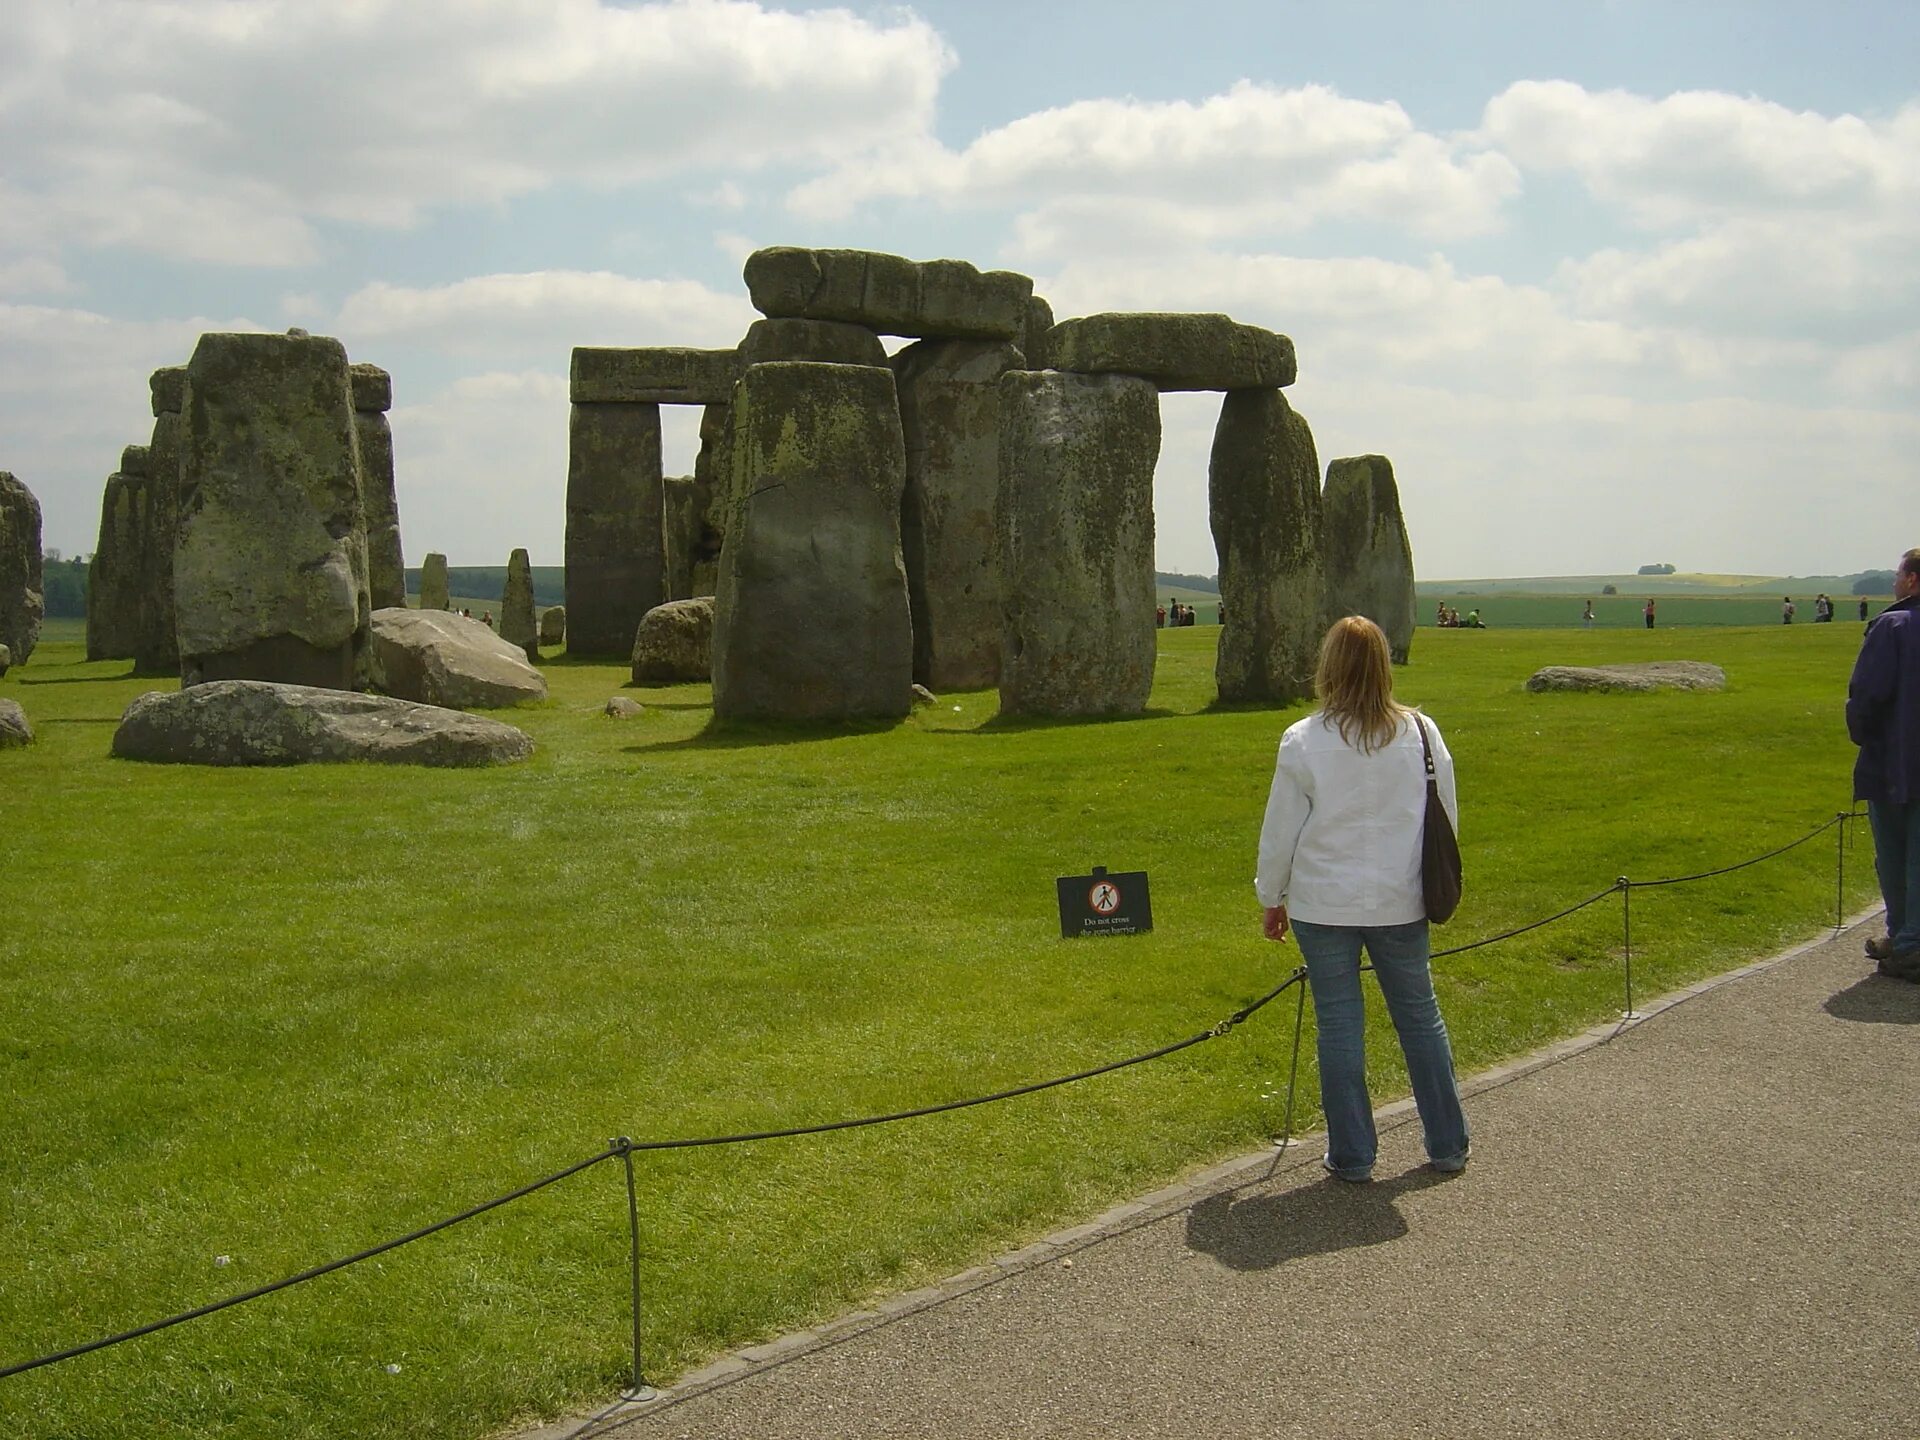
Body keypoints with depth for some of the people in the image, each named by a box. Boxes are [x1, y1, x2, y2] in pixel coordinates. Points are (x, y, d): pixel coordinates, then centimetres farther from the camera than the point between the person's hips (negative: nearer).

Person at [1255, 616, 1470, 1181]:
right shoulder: (1422, 734, -3)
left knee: (1339, 1025, 7)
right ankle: (1448, 1145, 25)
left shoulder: (1303, 741, -11)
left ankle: (1352, 1155, 14)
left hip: (1324, 905, -2)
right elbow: (1446, 819, 6)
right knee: (1421, 1017, 15)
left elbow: (1280, 830, -5)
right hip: (1400, 902, 2)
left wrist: (1272, 898, 9)